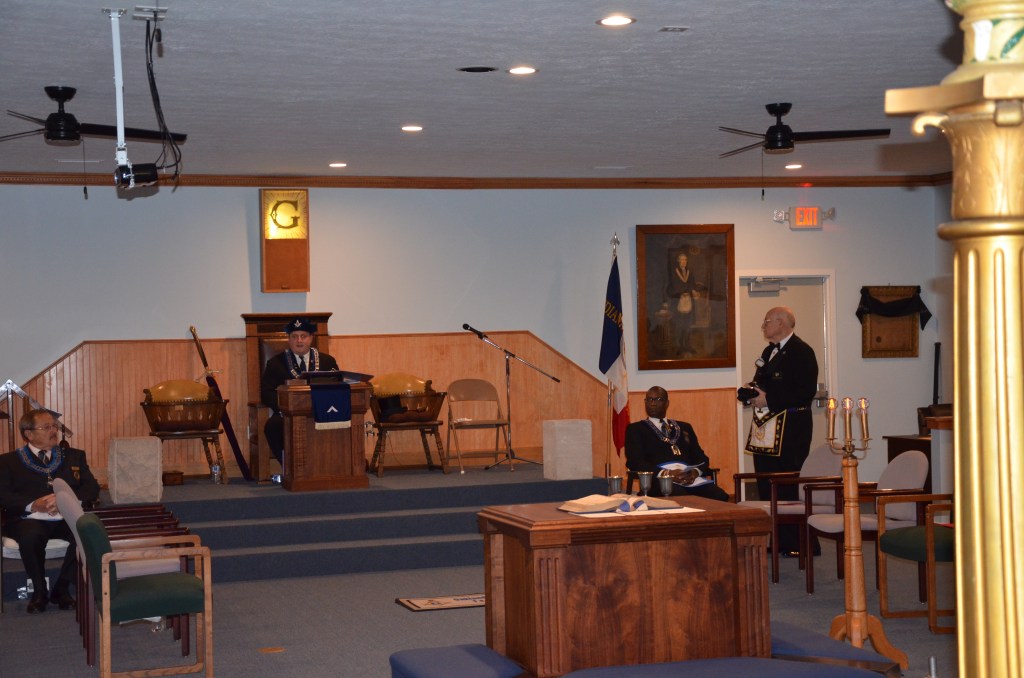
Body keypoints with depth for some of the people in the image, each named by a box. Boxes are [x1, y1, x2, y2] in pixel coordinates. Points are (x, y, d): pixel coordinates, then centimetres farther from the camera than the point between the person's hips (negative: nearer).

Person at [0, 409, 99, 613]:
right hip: (29, 520, -2)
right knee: (31, 537, -37)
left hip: (66, 519, 2)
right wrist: (33, 505, -17)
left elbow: (92, 489, 10)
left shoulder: (74, 456, 20)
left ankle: (61, 589, -9)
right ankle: (39, 592, -10)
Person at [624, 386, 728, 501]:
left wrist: (696, 472, -5)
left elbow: (701, 458, 21)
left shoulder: (684, 427, 28)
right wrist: (667, 474, -16)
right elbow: (635, 462, 0)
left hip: (690, 479, 4)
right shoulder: (636, 429, 15)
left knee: (720, 496, -28)